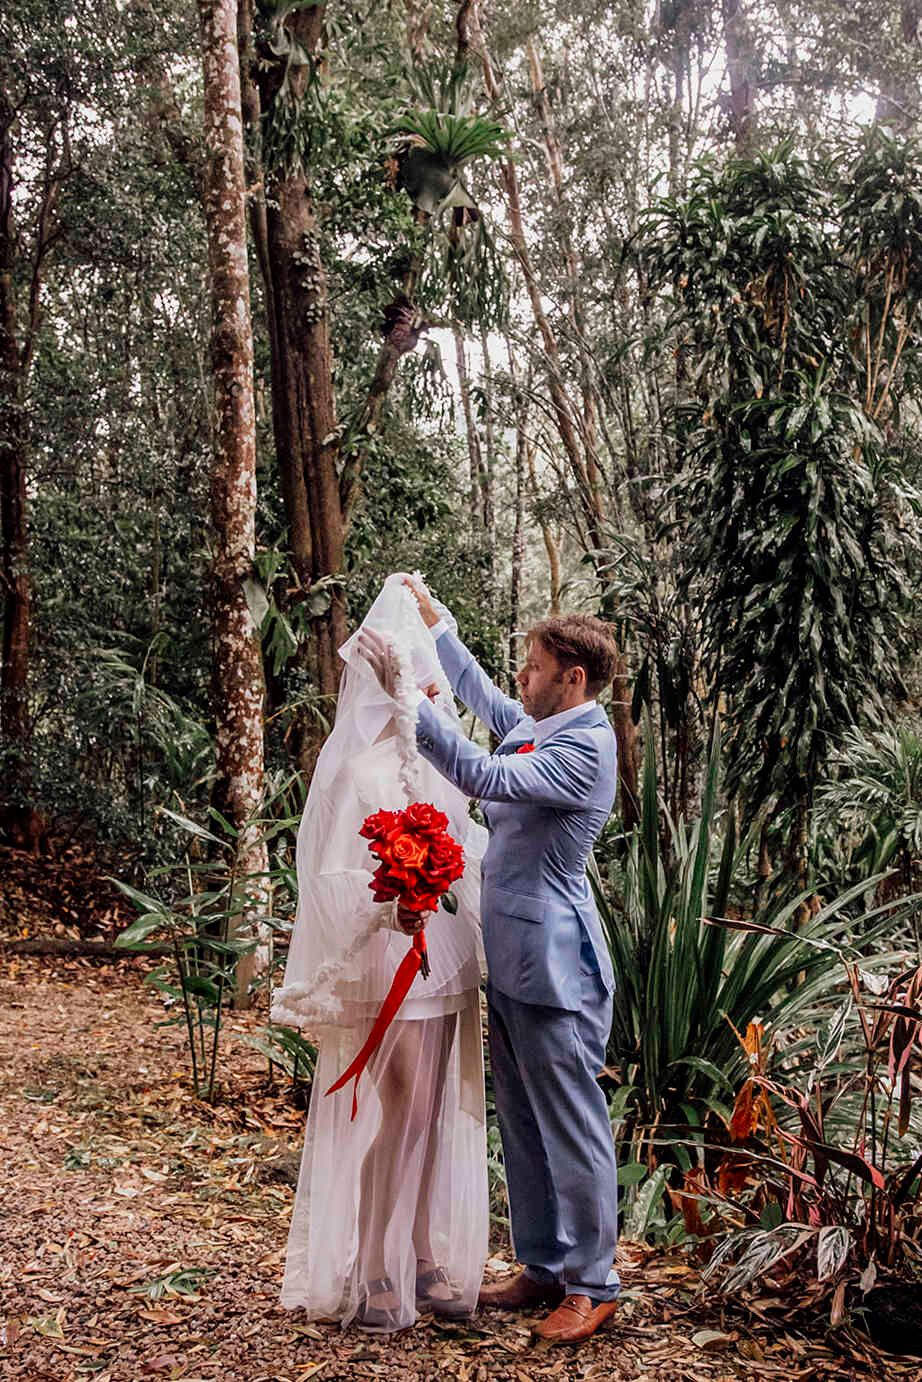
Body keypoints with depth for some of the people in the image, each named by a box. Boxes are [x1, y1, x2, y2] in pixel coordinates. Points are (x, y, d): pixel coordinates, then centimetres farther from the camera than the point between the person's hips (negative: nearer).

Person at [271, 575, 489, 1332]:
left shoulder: (433, 760, 8)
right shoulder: (358, 771, -16)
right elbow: (335, 884, -19)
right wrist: (386, 896, -36)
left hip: (443, 976, 8)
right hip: (385, 980, -8)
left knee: (436, 1123, 14)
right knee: (381, 1126, 2)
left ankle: (425, 1266, 28)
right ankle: (365, 1280, 18)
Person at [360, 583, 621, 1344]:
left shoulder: (585, 748, -17)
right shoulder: (537, 728, 9)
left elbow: (482, 775, -28)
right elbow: (483, 697, 29)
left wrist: (404, 694, -28)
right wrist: (436, 624, 30)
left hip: (554, 970, -10)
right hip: (509, 965, 10)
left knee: (572, 1130, 1)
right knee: (523, 1127, 17)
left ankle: (593, 1285, 15)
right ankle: (544, 1268, 29)